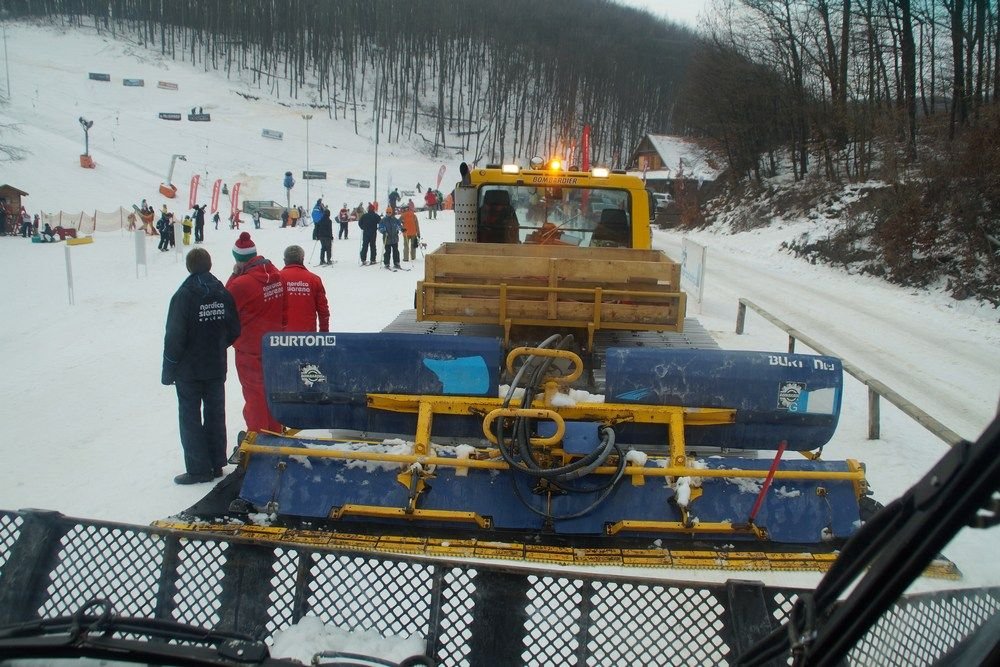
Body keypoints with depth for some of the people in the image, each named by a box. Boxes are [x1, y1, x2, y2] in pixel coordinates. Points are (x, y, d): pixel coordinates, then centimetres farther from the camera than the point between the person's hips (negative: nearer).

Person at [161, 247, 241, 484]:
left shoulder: (183, 296, -16)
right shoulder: (223, 294, -2)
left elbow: (174, 337, -15)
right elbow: (234, 330, 3)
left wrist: (168, 371, -7)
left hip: (189, 370, -5)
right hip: (217, 368, 5)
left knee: (190, 418, 4)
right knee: (215, 414, 14)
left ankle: (198, 469, 6)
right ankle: (216, 464, 21)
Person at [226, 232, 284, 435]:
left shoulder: (241, 284, -25)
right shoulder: (276, 276, -1)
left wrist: (233, 275, -10)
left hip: (250, 351, -6)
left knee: (255, 395, 5)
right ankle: (275, 433, 29)